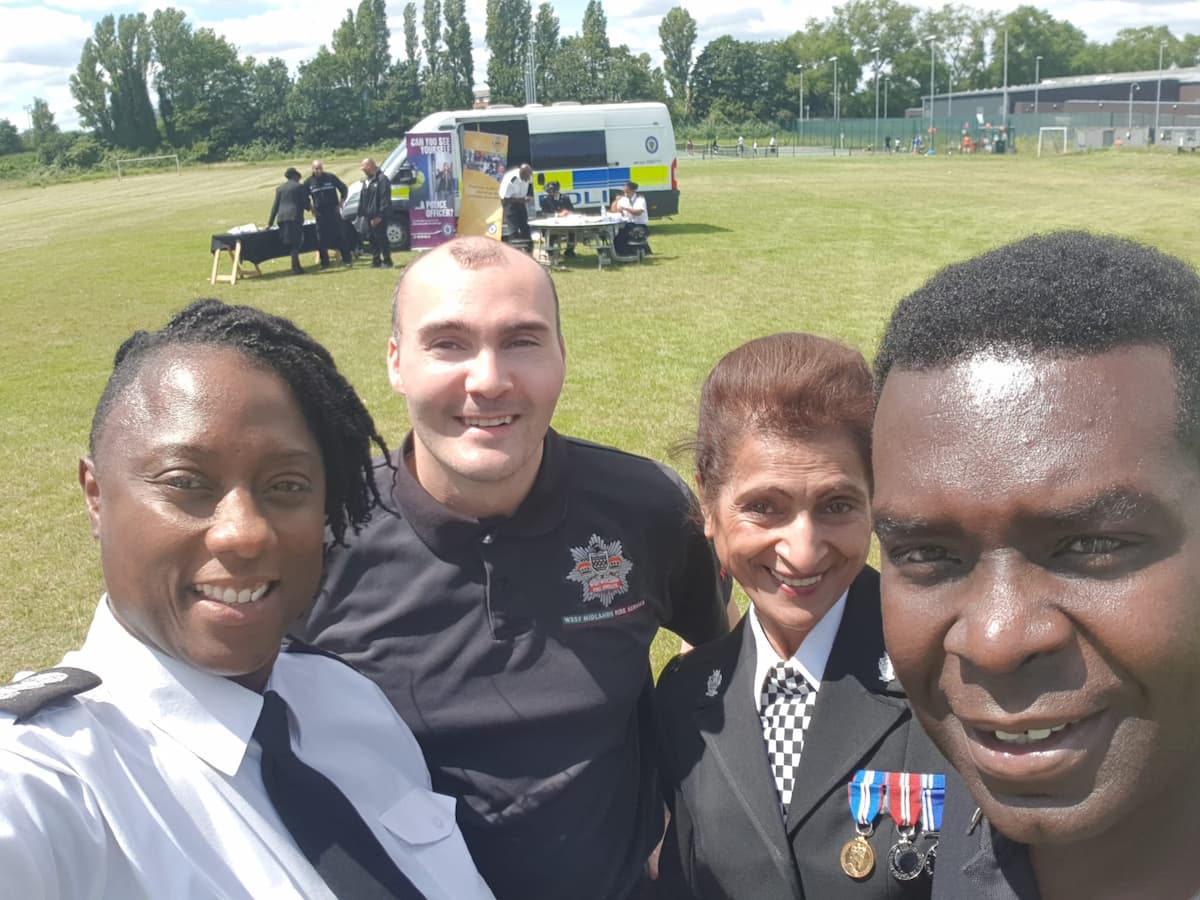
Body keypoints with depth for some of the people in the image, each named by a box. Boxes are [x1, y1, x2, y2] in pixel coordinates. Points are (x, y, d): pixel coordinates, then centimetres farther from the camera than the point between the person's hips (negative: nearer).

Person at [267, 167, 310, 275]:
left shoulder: (279, 188, 16)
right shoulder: (300, 187, 2)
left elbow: (275, 206, 15)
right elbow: (306, 203, 0)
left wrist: (270, 222, 18)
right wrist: (311, 207, 23)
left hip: (282, 218, 5)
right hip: (295, 217, -5)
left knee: (289, 244, 10)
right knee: (295, 243, -4)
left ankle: (297, 266, 17)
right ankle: (295, 268, -7)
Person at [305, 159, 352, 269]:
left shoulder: (331, 177, -3)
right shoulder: (309, 182, 2)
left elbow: (344, 189, 6)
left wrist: (340, 203, 0)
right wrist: (312, 209, 4)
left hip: (334, 212, -1)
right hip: (320, 214, 2)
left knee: (340, 235, 0)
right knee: (321, 239, 1)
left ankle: (347, 259, 8)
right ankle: (324, 262, 8)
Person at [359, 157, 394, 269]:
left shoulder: (382, 179, -14)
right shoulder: (367, 181, 16)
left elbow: (385, 200, -19)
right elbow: (362, 199, 20)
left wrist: (380, 215, -22)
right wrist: (361, 212, 13)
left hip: (378, 216, -9)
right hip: (369, 216, 9)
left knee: (381, 238, -4)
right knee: (372, 238, 12)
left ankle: (387, 261, 4)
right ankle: (376, 261, 20)